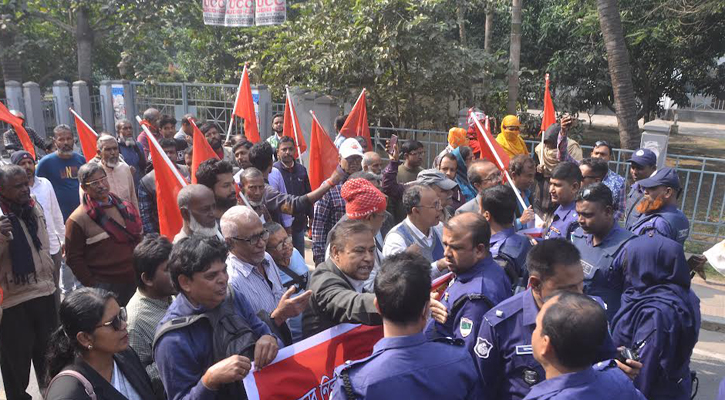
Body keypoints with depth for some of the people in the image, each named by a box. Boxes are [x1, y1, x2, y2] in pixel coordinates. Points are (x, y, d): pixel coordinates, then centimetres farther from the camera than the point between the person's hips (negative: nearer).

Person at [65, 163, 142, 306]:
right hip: (105, 288, -5)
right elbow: (73, 258, -7)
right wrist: (92, 285, -10)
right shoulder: (77, 219, -8)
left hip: (135, 282, 5)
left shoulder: (125, 207, 8)